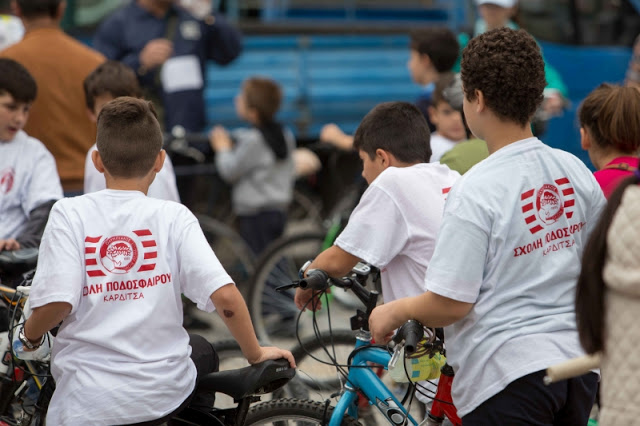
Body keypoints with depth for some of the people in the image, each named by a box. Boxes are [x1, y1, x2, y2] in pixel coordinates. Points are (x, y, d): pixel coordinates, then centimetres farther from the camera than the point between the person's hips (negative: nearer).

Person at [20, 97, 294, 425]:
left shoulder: (70, 214, -6)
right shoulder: (173, 217, -4)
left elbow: (56, 302, -15)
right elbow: (226, 296, -13)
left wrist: (29, 336, 6)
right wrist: (256, 355, 3)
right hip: (164, 395, 1)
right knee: (201, 353, 33)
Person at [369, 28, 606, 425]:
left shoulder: (475, 191, -18)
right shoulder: (576, 172, 2)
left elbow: (450, 304, -18)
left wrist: (395, 311, 1)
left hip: (508, 375, -7)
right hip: (580, 368, 7)